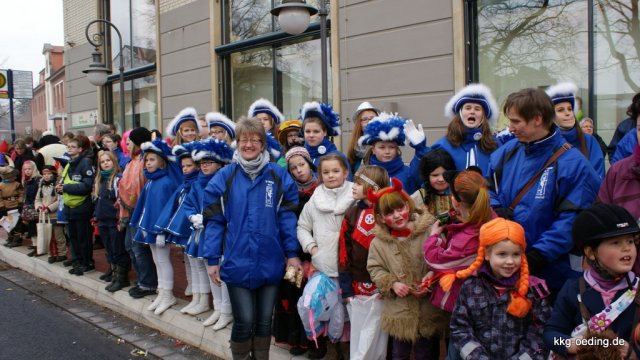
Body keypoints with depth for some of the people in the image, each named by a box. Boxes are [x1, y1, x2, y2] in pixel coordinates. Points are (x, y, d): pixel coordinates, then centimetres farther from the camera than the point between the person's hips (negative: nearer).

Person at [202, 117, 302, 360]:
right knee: (244, 321, 3)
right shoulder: (224, 177, -3)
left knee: (264, 320, 15)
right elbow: (214, 220, -2)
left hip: (271, 262, 2)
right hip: (238, 262, -1)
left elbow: (287, 216, 0)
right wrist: (212, 259, -4)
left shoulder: (279, 176, -1)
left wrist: (292, 253, -3)